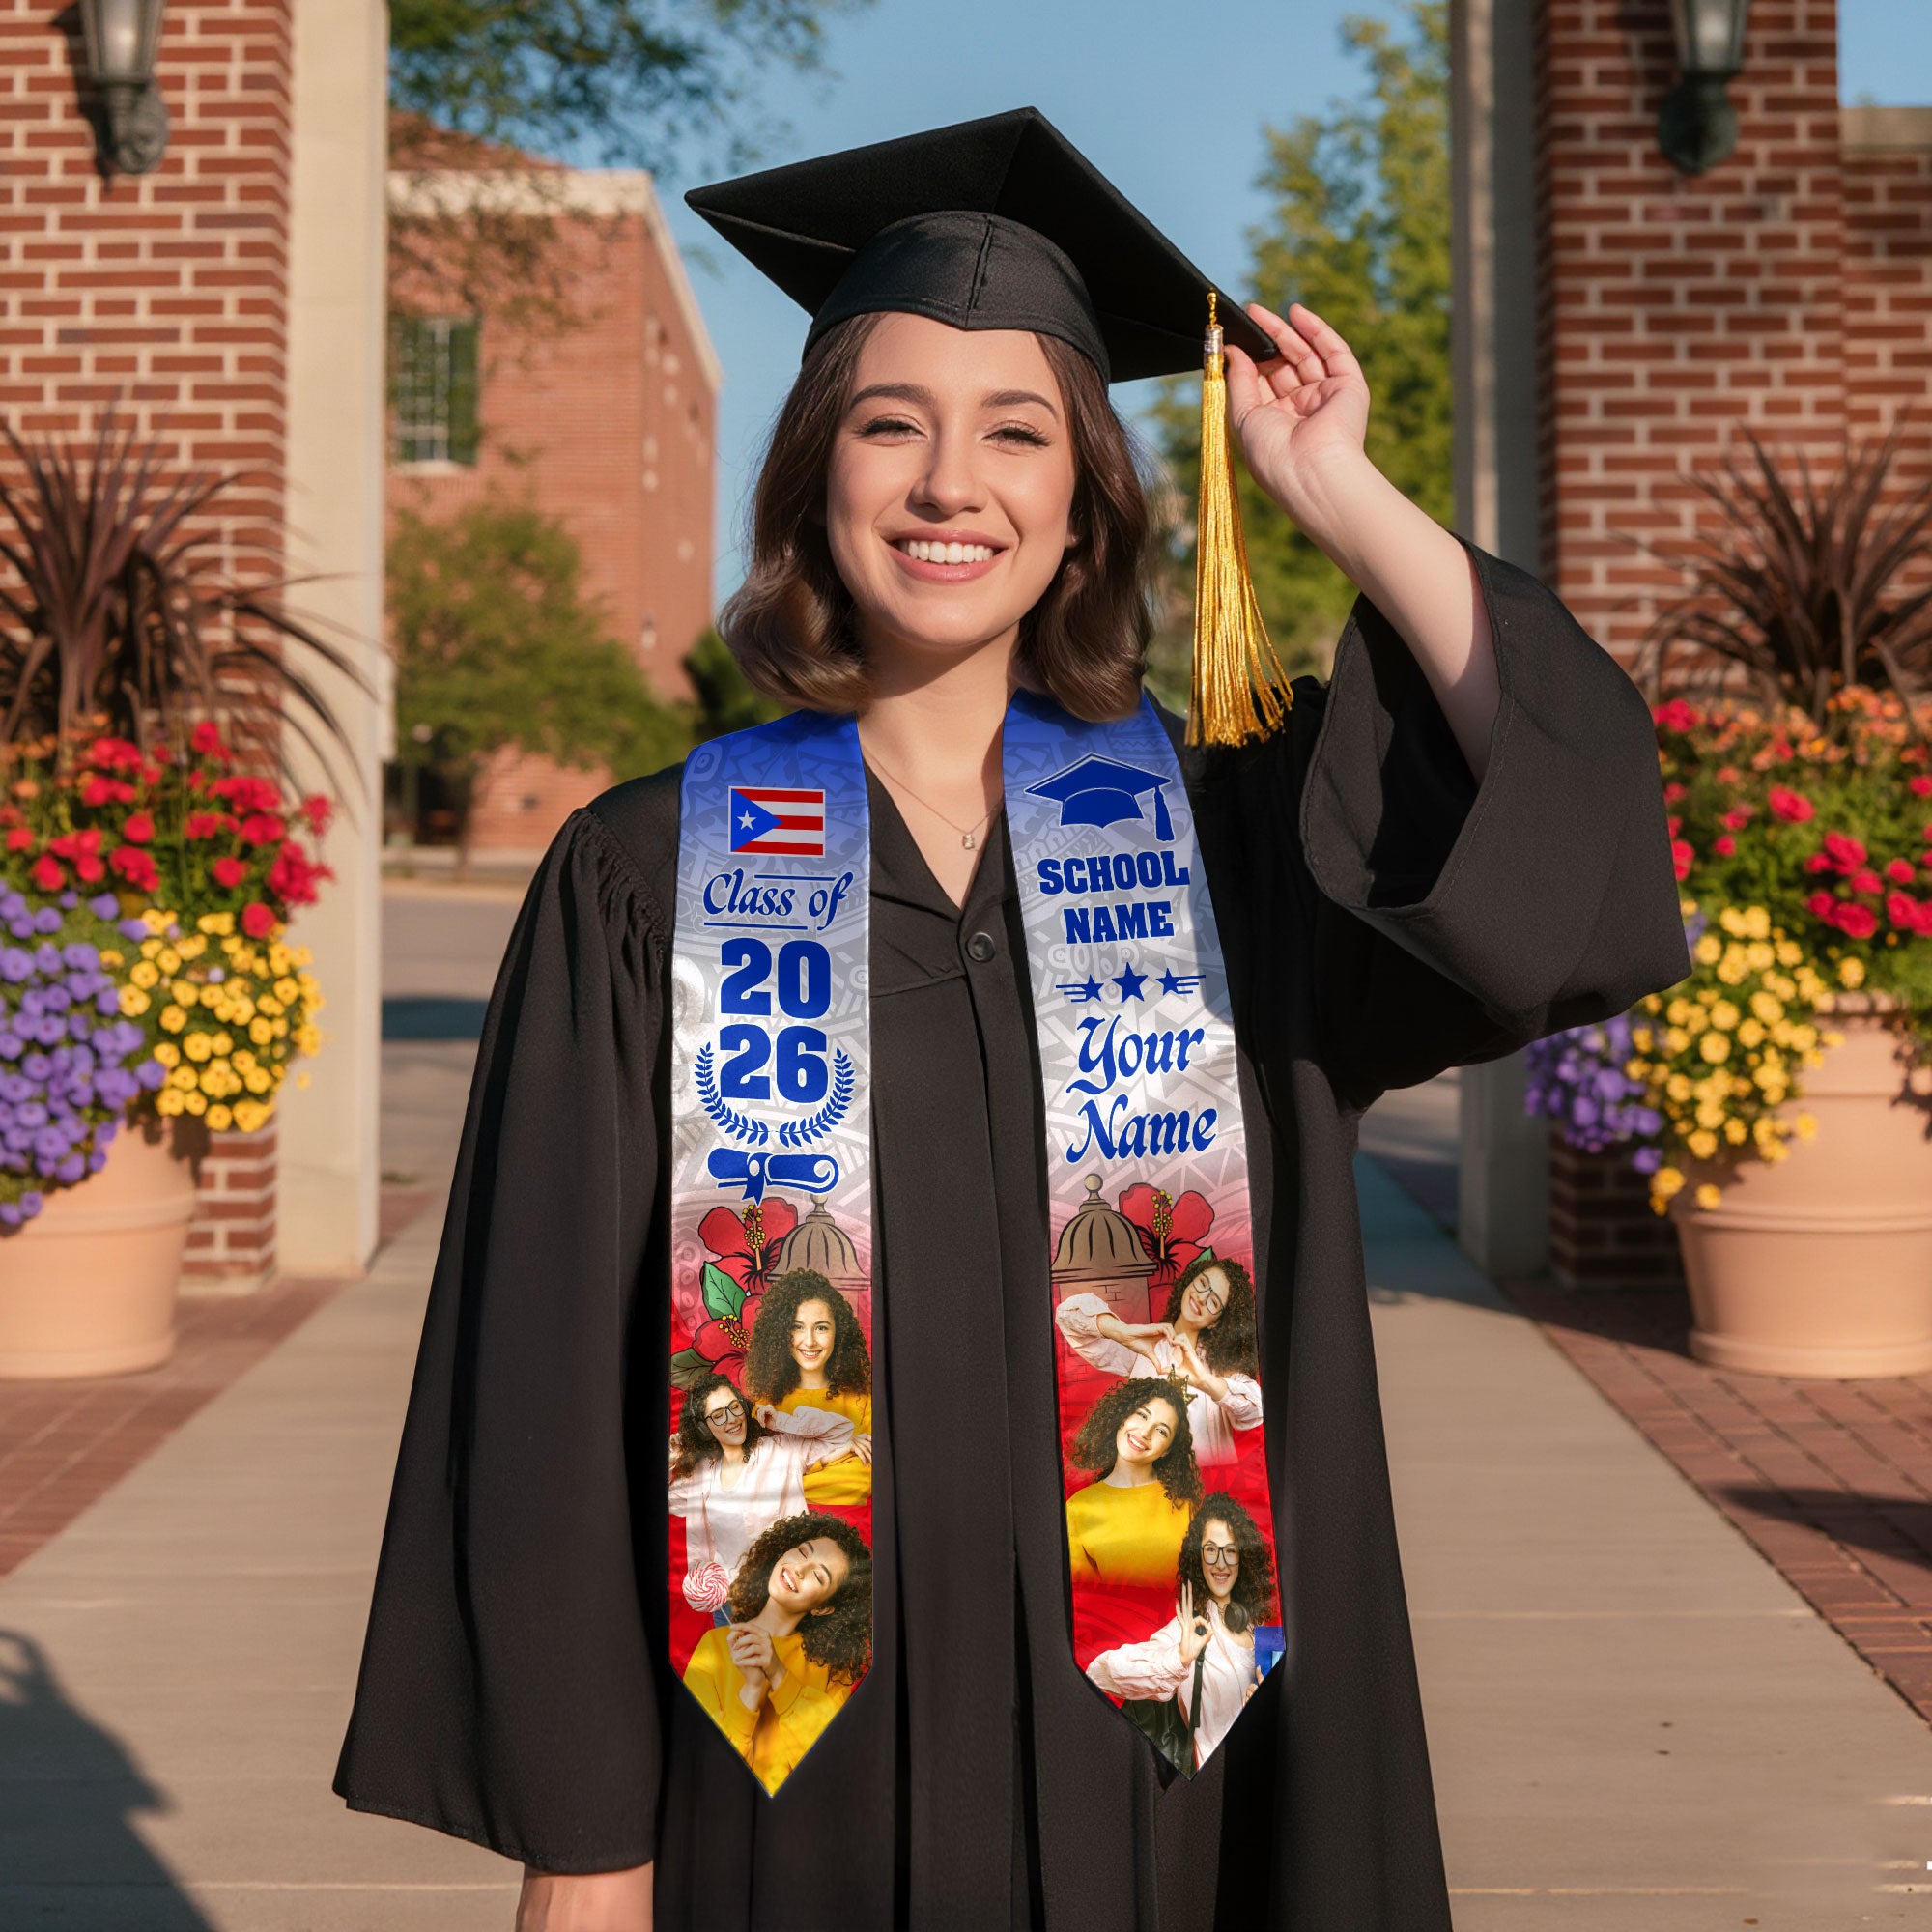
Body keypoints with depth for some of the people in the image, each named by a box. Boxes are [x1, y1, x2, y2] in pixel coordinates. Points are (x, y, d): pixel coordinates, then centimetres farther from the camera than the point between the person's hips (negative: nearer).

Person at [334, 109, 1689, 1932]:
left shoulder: (1219, 839, 2)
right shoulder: (648, 878, -4)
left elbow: (1571, 824, -14)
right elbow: (550, 1381, -5)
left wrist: (1339, 496, -10)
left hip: (1149, 1763, 2)